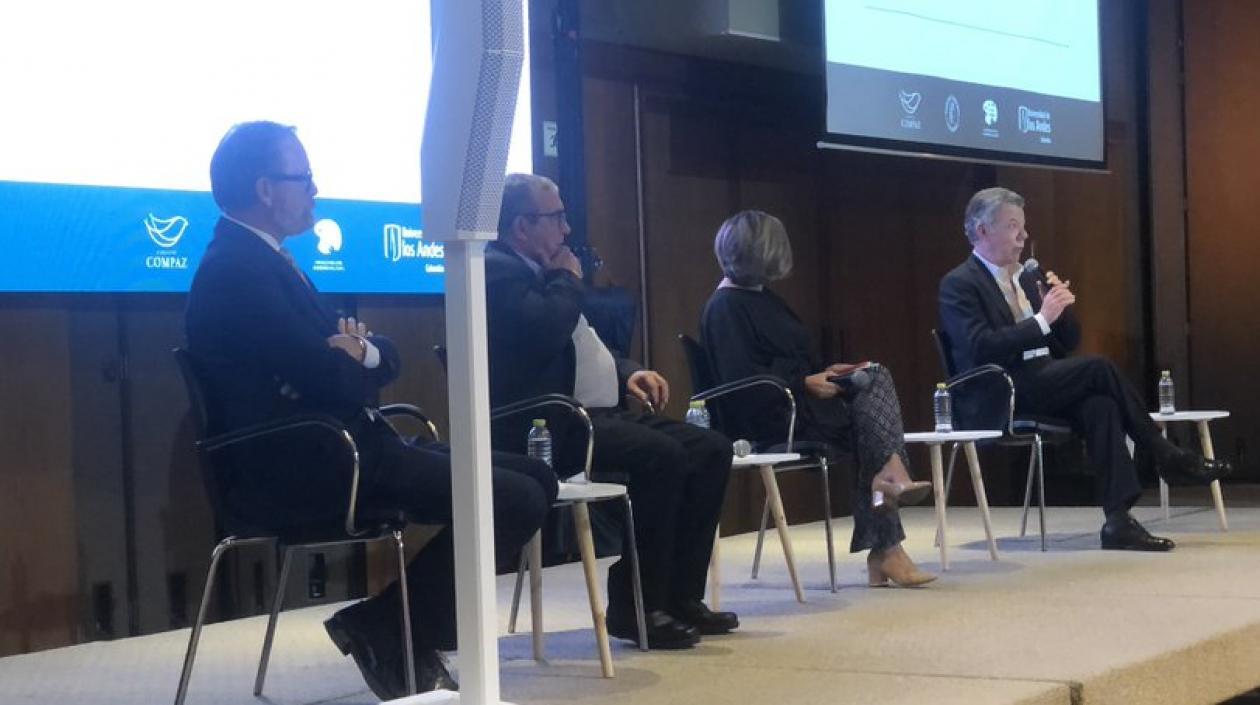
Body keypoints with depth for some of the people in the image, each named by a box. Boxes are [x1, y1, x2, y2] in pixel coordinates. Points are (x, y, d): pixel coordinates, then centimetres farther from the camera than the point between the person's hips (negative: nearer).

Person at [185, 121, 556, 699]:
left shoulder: (265, 261, 19)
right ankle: (387, 632, -5)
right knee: (517, 498, -19)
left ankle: (398, 634, 6)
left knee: (533, 477, 5)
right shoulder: (236, 268, -13)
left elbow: (386, 359, 16)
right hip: (298, 473, -11)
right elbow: (332, 379, -20)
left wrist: (363, 351, -7)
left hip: (331, 456, 11)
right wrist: (360, 359, 2)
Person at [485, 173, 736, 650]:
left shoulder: (540, 272, 22)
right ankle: (635, 609, -19)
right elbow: (544, 332, -26)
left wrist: (627, 373, 11)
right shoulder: (496, 270, -9)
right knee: (662, 457, -29)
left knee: (711, 450, 0)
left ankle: (681, 596, 3)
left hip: (600, 413, 11)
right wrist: (569, 281, -6)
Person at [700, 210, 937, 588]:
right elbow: (742, 380, -19)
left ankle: (888, 479, -21)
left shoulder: (760, 298, 19)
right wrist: (806, 383, -18)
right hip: (772, 421, -9)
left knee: (875, 379, -12)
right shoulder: (725, 308, -11)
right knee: (868, 415, -19)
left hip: (800, 402, 9)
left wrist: (826, 370, 7)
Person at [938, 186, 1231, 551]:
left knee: (1099, 404, -27)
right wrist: (1041, 320, -21)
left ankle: (1118, 519, -33)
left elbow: (1069, 343, 20)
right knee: (1098, 368, -24)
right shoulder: (959, 284, -4)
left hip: (1044, 383, 7)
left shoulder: (1026, 279, 20)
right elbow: (979, 348, -19)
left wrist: (1061, 308, -1)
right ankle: (1167, 457, -12)